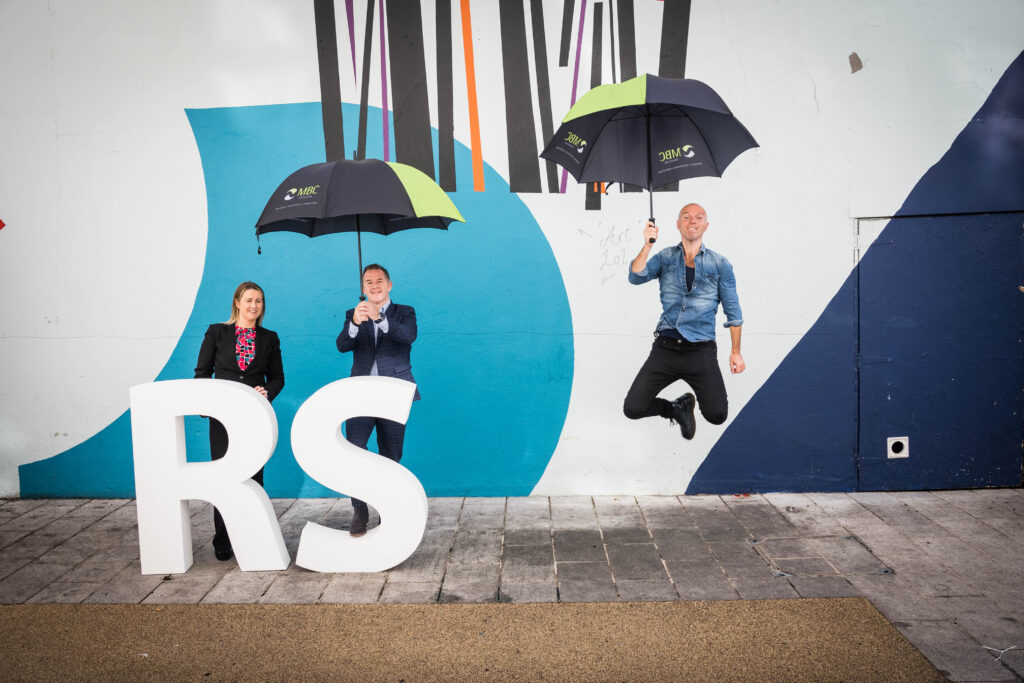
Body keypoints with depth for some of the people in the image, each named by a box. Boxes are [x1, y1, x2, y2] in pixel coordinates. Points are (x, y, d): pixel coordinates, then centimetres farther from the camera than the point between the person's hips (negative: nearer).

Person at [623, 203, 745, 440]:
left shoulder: (720, 264, 5)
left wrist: (736, 351, 1)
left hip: (701, 352, -1)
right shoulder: (665, 258, 8)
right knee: (632, 409, -8)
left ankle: (702, 394, 22)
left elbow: (732, 311, 7)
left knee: (717, 415, -14)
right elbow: (636, 277, -8)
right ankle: (677, 408, 21)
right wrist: (647, 244, -18)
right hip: (665, 349, 1)